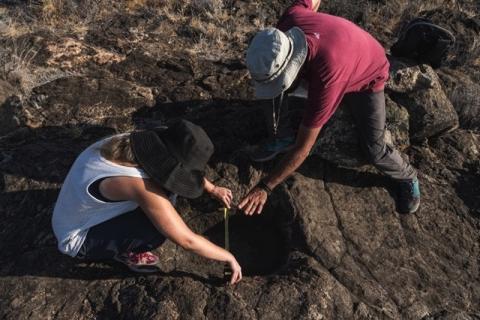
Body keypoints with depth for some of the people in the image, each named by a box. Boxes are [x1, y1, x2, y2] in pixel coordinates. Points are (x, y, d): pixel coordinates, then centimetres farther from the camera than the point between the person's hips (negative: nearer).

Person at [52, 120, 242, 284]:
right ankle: (123, 252, 2)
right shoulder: (140, 185, -38)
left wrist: (212, 189, 11)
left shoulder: (145, 144, -15)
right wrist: (228, 258, -16)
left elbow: (173, 166, 8)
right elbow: (187, 240, -31)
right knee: (160, 226, -28)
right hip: (79, 240, -7)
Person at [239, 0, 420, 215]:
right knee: (280, 90, -13)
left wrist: (265, 187, -36)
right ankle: (287, 138, 11)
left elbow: (304, 148, -41)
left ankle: (407, 178, 22)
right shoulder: (291, 18, -32)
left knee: (374, 149, -11)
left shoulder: (326, 78, -48)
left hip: (367, 77, -6)